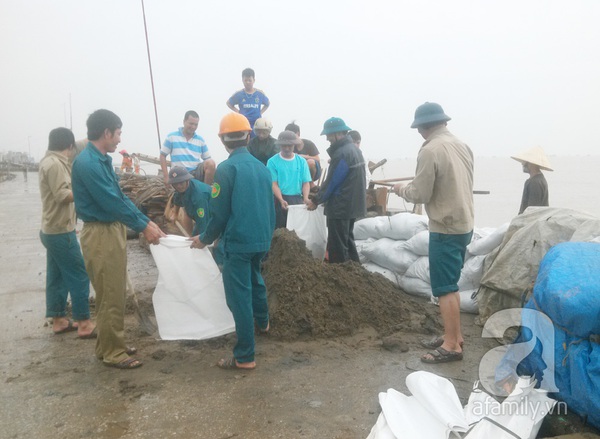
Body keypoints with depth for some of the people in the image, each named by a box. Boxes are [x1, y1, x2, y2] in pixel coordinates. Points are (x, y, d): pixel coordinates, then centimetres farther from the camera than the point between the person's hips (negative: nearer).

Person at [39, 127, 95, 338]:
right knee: (79, 276, -5)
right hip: (60, 231, -10)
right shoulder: (55, 164, -18)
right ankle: (84, 324, 0)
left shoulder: (49, 161, 13)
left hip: (53, 230, 10)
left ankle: (58, 320, 23)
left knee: (57, 277, 14)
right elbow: (62, 195, -23)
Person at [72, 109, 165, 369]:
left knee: (114, 294, 17)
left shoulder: (102, 159, 10)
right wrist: (143, 227, -16)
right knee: (110, 297, -1)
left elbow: (120, 197, 14)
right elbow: (112, 202, -22)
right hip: (100, 234, -10)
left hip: (113, 229, 10)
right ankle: (112, 353, 12)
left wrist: (146, 222, 10)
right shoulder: (88, 163, -20)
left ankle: (108, 345, 30)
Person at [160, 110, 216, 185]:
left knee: (211, 163, -26)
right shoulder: (172, 137, 5)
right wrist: (166, 176, -3)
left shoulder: (200, 140, 11)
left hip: (197, 173, 1)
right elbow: (163, 155, 6)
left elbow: (207, 159, 11)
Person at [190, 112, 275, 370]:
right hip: (261, 239, 7)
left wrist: (205, 239, 2)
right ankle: (262, 322, 50)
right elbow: (270, 207, 11)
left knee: (239, 296, -2)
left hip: (238, 241, -7)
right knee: (254, 278, 30)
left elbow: (220, 213, -13)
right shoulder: (261, 167, 7)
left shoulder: (226, 168, -13)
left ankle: (245, 357, 2)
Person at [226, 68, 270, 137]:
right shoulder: (238, 94, -1)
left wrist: (261, 112, 6)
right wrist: (237, 111, 3)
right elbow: (228, 103, 15)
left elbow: (268, 103, 20)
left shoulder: (260, 93, 1)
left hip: (257, 125, 1)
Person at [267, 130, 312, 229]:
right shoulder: (273, 161, -1)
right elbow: (274, 184, -6)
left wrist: (305, 198, -15)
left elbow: (306, 182, 4)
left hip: (298, 199, 2)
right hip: (279, 200, -2)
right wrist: (282, 200, -21)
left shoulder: (301, 161, 7)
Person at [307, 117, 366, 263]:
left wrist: (316, 201, -5)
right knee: (347, 242, 19)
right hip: (352, 206, 10)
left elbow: (331, 182, -17)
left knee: (337, 247, -1)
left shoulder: (342, 154, -20)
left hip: (340, 208, -10)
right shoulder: (354, 149, 11)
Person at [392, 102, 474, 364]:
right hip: (464, 225, 9)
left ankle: (452, 345, 7)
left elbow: (420, 195, -15)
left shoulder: (430, 150, -16)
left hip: (446, 229, -9)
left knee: (444, 288, 0)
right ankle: (455, 335, 28)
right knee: (450, 284, 18)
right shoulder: (462, 146, 9)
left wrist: (402, 189, 4)